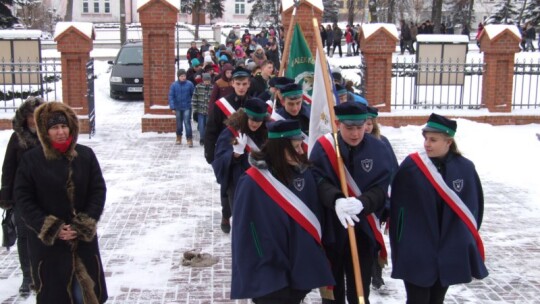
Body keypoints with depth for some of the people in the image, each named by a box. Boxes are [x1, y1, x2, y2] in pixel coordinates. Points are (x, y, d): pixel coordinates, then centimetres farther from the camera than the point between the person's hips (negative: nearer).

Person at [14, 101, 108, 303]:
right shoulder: (31, 160, -8)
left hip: (83, 239, 2)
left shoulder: (86, 155, -3)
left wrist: (85, 225, -11)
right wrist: (51, 229, -14)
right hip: (46, 242, -1)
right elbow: (23, 199, -6)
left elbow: (98, 191, 0)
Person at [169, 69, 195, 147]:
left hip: (187, 107, -2)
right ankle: (178, 137, 34)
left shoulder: (189, 84, -8)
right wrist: (172, 108, -10)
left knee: (187, 122, -11)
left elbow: (194, 95, 0)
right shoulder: (174, 85, -6)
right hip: (178, 108, 2)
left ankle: (189, 139, -7)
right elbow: (171, 96, -5)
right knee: (179, 123, 15)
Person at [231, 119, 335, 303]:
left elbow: (316, 214, 8)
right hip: (270, 276, -5)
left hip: (302, 268, 5)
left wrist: (318, 261, 7)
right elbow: (247, 234, -11)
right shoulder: (252, 183, -16)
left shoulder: (305, 173, 0)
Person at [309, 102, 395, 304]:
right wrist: (336, 201, -37)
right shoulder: (323, 147, -8)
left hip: (363, 231, 0)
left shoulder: (378, 149, -6)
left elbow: (380, 189, -11)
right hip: (330, 229, 0)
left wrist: (362, 202, -33)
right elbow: (318, 181, -16)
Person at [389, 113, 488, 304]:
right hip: (416, 253, -2)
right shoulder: (410, 166, -10)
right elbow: (397, 206, -4)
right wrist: (399, 245, -2)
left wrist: (468, 238, 8)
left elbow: (474, 206, 7)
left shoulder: (465, 168, -5)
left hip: (451, 253, 2)